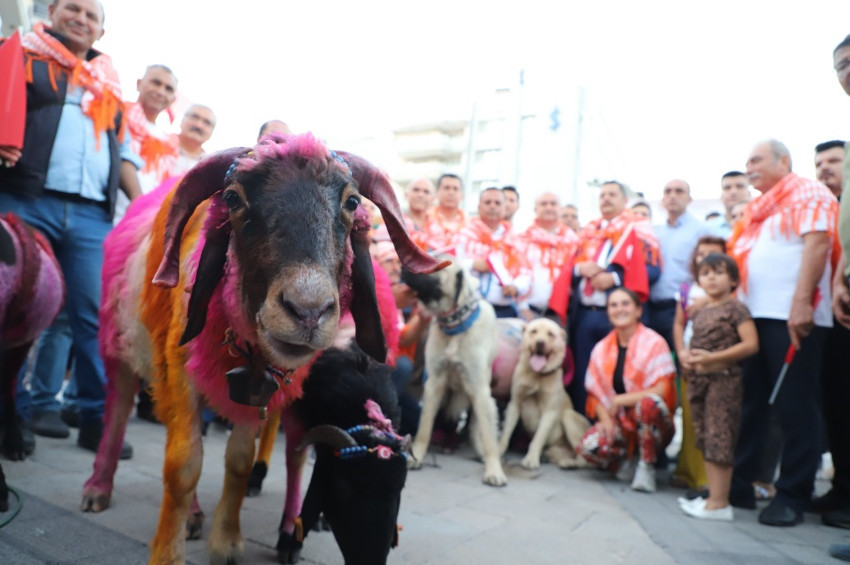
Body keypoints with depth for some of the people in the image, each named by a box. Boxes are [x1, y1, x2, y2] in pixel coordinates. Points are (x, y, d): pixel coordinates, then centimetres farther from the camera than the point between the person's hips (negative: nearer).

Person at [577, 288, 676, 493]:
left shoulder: (654, 343, -8)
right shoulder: (602, 349, 4)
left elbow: (662, 390, -17)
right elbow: (595, 392, 4)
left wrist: (619, 400, -17)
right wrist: (605, 419, -14)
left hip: (651, 424, -3)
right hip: (618, 424, 3)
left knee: (648, 402, -37)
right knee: (588, 446, -28)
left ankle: (647, 466, -14)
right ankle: (625, 459, 6)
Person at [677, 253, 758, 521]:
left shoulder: (735, 308, -7)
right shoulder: (699, 311, 14)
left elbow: (751, 344, -15)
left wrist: (711, 358, -20)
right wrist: (684, 353, 1)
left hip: (724, 380, -8)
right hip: (699, 380, 8)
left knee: (719, 439, -6)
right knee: (706, 440, 12)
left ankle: (720, 503, 0)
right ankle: (713, 496, 22)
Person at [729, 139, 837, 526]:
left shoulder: (808, 193, 1)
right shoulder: (756, 209, 23)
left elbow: (817, 243, -12)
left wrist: (801, 303, -22)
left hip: (792, 316, -7)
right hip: (751, 316, 8)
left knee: (794, 407, -2)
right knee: (747, 402, 9)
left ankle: (792, 495, 7)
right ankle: (738, 483, 17)